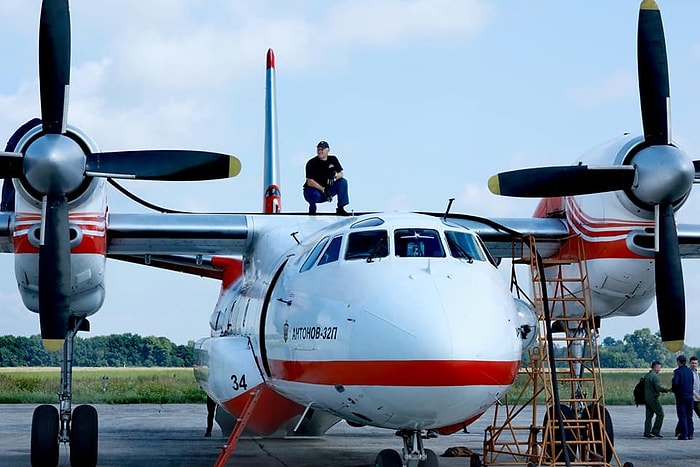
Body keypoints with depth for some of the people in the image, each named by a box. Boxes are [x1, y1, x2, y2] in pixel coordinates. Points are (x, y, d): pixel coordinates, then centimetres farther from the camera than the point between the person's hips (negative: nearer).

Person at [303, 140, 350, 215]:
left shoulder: (333, 159, 1)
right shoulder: (312, 163, -15)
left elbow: (341, 174, -2)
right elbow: (310, 182, -21)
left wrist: (335, 175, -27)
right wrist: (323, 189, -32)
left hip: (328, 189, 5)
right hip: (313, 190, -5)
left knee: (343, 182, -15)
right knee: (315, 195, -40)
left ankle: (340, 209, -11)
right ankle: (312, 208, -3)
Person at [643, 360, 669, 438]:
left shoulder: (646, 375, 13)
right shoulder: (655, 376, -14)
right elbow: (658, 388, -21)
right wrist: (668, 390, -12)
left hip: (646, 398, 9)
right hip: (653, 398, -9)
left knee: (649, 416, 9)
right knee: (660, 414, 0)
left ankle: (647, 433, 7)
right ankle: (655, 431, -4)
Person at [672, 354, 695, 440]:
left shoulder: (677, 371, -10)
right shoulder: (690, 371, 7)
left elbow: (675, 382, -20)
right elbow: (692, 383, 11)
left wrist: (673, 389, 0)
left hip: (681, 395, -5)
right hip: (689, 395, 5)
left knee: (682, 416, -1)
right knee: (689, 416, 11)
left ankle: (684, 434, -3)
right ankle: (690, 434, 10)